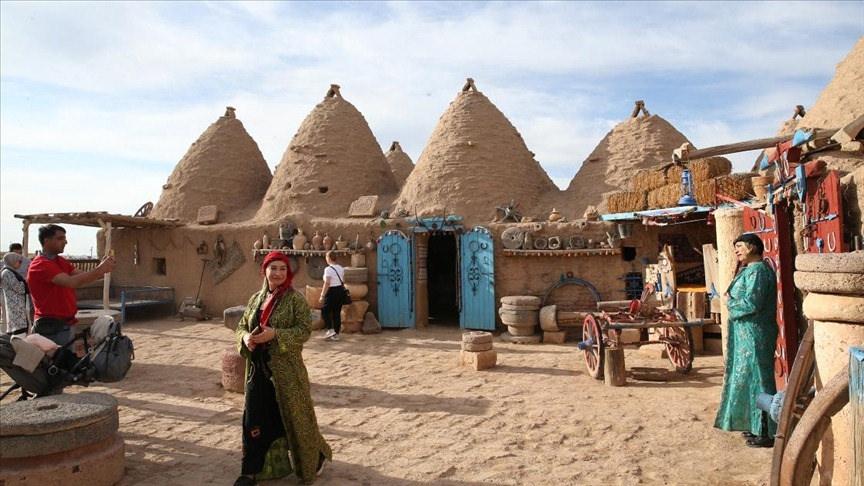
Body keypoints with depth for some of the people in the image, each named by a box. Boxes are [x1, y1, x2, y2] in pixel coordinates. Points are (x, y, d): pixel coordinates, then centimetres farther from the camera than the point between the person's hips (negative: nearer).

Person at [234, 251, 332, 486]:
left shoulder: (295, 299, -8)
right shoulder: (256, 298, 9)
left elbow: (305, 330, -14)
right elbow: (241, 325, 12)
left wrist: (275, 335, -25)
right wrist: (245, 338, -10)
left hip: (286, 368, -5)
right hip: (258, 368, 5)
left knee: (293, 414, 6)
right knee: (254, 418, 7)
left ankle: (315, 458, 28)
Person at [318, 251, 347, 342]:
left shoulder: (328, 269, -14)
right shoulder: (341, 268, 9)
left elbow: (327, 283, -17)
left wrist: (322, 295, -14)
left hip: (332, 291, -7)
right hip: (341, 290, 8)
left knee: (325, 311, 6)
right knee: (337, 312, 10)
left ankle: (330, 330, -5)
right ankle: (336, 334, 13)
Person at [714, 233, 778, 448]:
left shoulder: (758, 270, -16)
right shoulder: (751, 269, 16)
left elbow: (751, 303, -23)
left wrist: (729, 302, -7)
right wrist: (732, 300, 0)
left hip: (754, 335, -10)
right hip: (749, 333, 10)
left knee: (757, 379, -4)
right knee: (752, 379, 15)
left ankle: (766, 433, 3)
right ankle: (757, 426, 25)